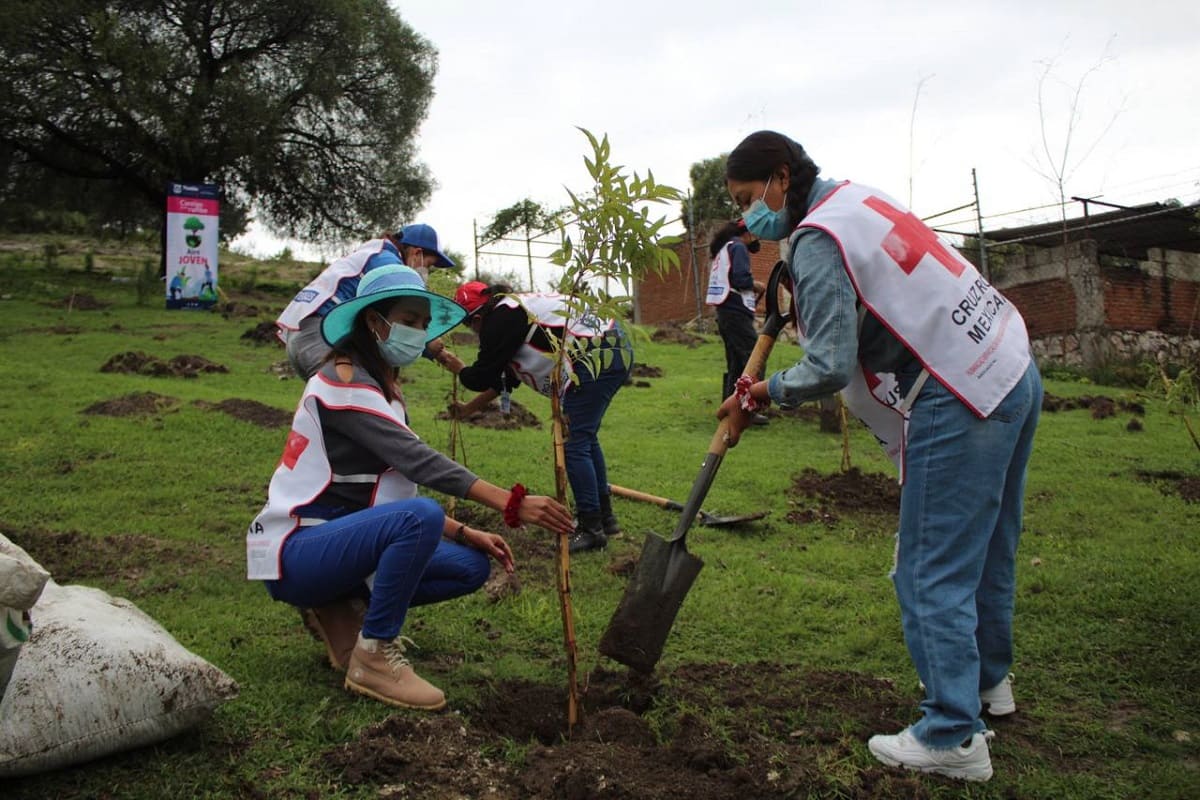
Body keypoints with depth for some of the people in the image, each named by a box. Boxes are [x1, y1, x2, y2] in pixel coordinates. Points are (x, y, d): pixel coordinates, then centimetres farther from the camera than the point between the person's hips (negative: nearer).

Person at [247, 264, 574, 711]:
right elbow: (417, 459, -27)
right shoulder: (343, 380, -15)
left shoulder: (386, 391, 13)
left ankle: (346, 609, 6)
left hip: (338, 538, 9)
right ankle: (373, 657, -19)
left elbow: (401, 487, 12)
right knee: (421, 517, -33)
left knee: (471, 566, 0)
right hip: (292, 552, -9)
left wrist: (465, 533, -1)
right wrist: (511, 504, -34)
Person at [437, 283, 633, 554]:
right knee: (586, 438, 20)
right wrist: (468, 408, 39)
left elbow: (483, 377, -1)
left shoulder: (500, 320, -7)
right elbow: (505, 377, 31)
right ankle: (605, 517, 29)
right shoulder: (517, 310, 23)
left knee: (573, 445, -5)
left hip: (596, 358, -11)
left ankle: (592, 529, 0)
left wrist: (459, 369, 22)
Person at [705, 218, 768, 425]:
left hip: (724, 311, 10)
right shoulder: (738, 247, -6)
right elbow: (741, 278, -19)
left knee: (735, 362, 13)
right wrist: (758, 286, -1)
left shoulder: (723, 249, 22)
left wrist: (751, 290, 13)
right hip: (737, 312, -10)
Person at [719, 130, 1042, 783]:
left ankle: (953, 737, 6)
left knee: (933, 571, -1)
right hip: (1015, 372, 10)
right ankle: (988, 679, 39)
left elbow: (829, 368, -19)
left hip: (960, 403, -10)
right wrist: (797, 294, 19)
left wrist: (757, 394, -4)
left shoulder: (816, 244, -16)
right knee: (988, 547, 22)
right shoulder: (856, 197, 12)